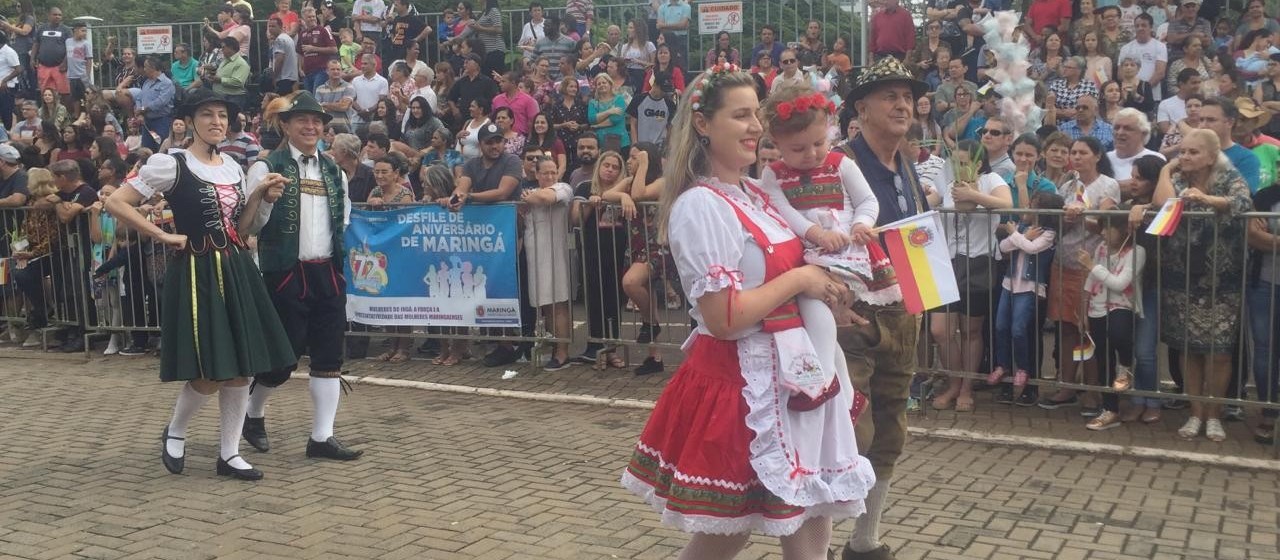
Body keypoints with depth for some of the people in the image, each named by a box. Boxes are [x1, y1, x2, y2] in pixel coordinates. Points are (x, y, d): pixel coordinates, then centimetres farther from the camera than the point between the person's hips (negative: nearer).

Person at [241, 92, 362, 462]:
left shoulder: (334, 172, 11)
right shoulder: (267, 168, -6)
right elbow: (250, 226, -9)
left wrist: (344, 256, 11)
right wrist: (265, 196, -26)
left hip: (327, 274, 5)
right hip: (285, 275, -5)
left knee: (329, 356, 4)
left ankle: (322, 437, 12)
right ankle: (253, 413, 29)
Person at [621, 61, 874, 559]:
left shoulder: (754, 195, 10)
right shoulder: (700, 205, -17)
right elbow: (724, 318, -24)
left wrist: (823, 289, 6)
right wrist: (798, 280, -15)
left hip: (790, 369, 9)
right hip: (743, 380, -9)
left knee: (811, 520, 14)